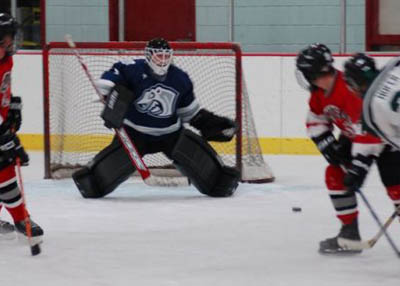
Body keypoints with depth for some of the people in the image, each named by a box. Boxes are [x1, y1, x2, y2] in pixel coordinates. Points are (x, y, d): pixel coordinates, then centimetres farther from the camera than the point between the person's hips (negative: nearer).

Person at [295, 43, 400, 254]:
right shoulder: (319, 91, -8)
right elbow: (316, 121, 8)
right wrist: (328, 146, -7)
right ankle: (350, 233, 10)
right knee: (335, 174, 2)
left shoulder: (351, 88, -36)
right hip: (352, 135, 9)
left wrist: (359, 166, -36)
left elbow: (367, 129, -38)